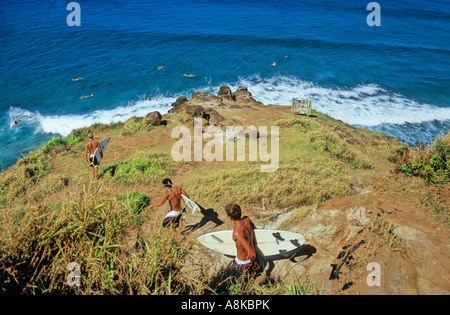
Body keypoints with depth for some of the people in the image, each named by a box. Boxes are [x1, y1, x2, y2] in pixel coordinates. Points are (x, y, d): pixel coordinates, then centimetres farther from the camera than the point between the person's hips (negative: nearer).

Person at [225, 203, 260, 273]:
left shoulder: (237, 232, -37)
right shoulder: (247, 219, -15)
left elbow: (251, 253, -37)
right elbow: (255, 230, 7)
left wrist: (253, 263, -16)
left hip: (242, 263, -7)